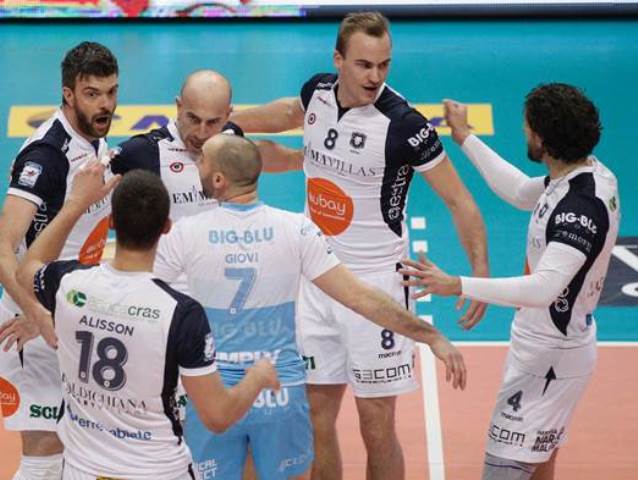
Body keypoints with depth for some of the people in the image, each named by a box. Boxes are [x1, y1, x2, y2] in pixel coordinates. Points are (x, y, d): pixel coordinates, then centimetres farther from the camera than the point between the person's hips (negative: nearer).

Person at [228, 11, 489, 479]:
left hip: (376, 279, -5)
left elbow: (459, 200, -13)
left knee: (377, 426, -1)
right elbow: (290, 113, 25)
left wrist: (480, 273, -25)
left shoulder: (403, 124, -19)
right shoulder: (318, 91, -1)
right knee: (315, 419, 9)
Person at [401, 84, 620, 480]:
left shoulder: (581, 207, -29)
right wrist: (465, 138, 26)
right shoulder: (583, 173, 1)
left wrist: (457, 286, -44)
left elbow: (544, 288, -40)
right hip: (546, 346, 11)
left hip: (551, 355, -11)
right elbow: (521, 193, 21)